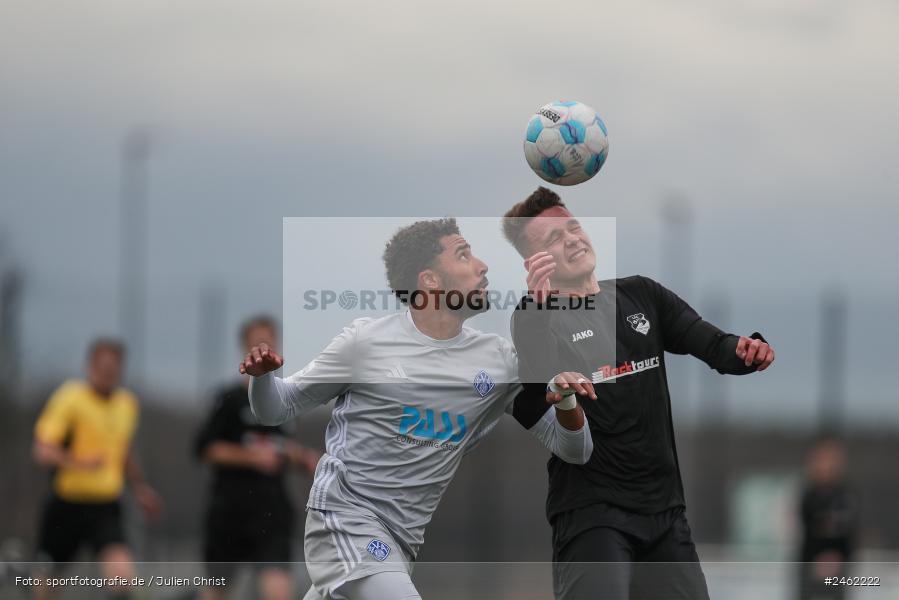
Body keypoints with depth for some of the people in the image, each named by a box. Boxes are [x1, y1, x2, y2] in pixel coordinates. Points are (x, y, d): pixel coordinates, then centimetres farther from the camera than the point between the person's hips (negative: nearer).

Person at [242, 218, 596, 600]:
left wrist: (565, 403, -15)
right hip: (347, 515, -5)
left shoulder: (500, 360, 5)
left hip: (404, 540, 6)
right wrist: (262, 375, -19)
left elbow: (574, 450, 7)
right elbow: (278, 408, 5)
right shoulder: (366, 341, -5)